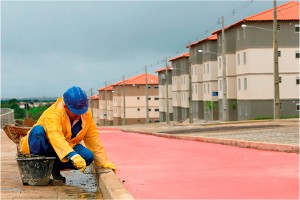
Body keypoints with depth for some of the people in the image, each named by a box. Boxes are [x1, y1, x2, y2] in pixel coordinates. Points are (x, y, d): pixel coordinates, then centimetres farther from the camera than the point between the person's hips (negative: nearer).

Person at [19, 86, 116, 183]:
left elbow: (93, 138, -4)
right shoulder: (53, 114, -29)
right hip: (43, 147, -5)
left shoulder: (86, 114, -8)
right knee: (38, 131, -36)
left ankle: (55, 168, -2)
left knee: (88, 157, -22)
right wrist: (73, 156, -59)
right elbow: (55, 136, -46)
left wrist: (104, 162, -9)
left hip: (67, 147, 6)